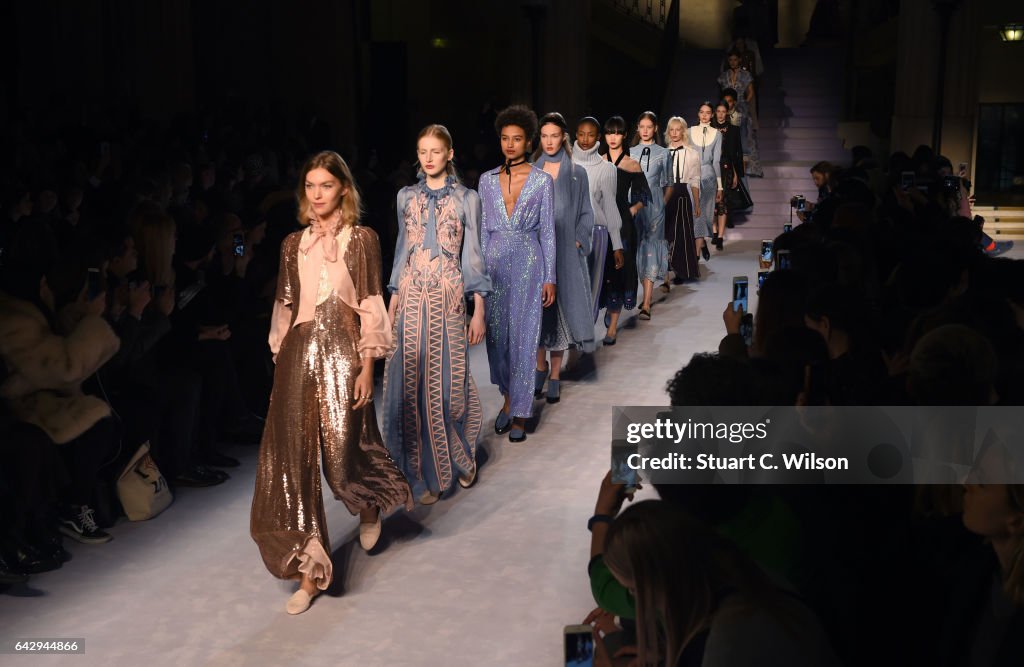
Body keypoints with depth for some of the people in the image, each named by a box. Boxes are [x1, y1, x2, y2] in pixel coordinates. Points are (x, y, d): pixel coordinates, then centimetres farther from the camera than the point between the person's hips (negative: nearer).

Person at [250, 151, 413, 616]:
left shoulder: (360, 239, 1)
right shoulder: (293, 245, 12)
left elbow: (370, 307, -3)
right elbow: (284, 307, 15)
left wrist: (367, 366, -9)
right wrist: (280, 361, 11)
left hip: (342, 354, -4)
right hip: (299, 355, 4)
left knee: (342, 454, -5)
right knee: (293, 457, -1)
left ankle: (369, 505, 35)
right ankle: (310, 570, 7)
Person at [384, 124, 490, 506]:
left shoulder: (466, 199, 2)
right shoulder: (406, 197, 10)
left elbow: (472, 257, 1)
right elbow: (402, 252, 14)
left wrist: (479, 311, -3)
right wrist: (392, 306, 10)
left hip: (449, 299, -2)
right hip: (412, 299, 2)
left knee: (449, 383, -1)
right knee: (413, 385, 0)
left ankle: (461, 458, 24)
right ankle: (426, 473, 14)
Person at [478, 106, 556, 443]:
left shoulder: (542, 180, -2)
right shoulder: (487, 180, 6)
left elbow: (547, 231, -1)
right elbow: (483, 229, 9)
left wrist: (550, 278, -4)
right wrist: (479, 271, 6)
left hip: (528, 263, -3)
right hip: (495, 263, 3)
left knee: (524, 337, -1)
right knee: (497, 334, 8)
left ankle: (519, 414, 8)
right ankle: (509, 398, 29)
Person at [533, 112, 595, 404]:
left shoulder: (577, 173, 4)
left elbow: (586, 213, 6)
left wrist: (578, 242, -7)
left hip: (566, 252, -1)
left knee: (561, 310, -1)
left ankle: (555, 375, 6)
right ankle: (540, 367, 17)